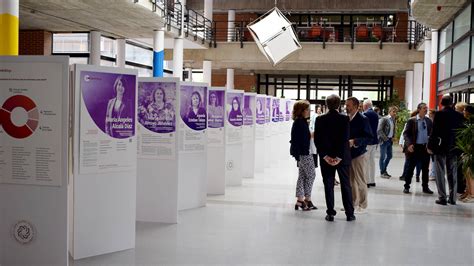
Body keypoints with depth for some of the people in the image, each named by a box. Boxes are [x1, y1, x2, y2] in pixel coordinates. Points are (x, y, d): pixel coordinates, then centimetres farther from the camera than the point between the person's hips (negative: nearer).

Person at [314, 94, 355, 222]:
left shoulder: (320, 119, -3)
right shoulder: (345, 119, -7)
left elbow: (317, 139, -6)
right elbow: (345, 139, -12)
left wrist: (325, 156, -5)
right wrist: (339, 157, -10)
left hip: (326, 158, 1)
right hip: (342, 158, -1)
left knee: (328, 186, 7)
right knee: (346, 185, 9)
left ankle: (330, 214, 7)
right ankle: (349, 214, 12)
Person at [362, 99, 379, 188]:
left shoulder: (365, 114, -14)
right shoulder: (375, 114, 10)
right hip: (374, 140, 8)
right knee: (372, 160, 13)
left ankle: (367, 181, -5)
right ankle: (372, 181, 18)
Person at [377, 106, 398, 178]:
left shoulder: (394, 120, 10)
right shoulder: (384, 119, -11)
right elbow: (379, 130, -15)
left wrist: (392, 137, 7)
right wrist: (385, 138, -15)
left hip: (390, 140, 7)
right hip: (384, 140, -7)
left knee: (389, 156, 11)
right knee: (383, 156, -1)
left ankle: (384, 170, 24)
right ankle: (382, 172, 6)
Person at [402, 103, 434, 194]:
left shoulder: (429, 121, 6)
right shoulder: (412, 121, -4)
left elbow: (431, 133, 11)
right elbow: (406, 133, -6)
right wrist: (409, 144, -18)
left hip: (425, 147, 3)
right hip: (414, 147, -3)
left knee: (425, 168, 10)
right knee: (410, 168, 4)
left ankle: (425, 187, 20)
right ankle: (407, 186, 14)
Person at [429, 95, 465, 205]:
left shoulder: (439, 114, -9)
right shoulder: (459, 116, 2)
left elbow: (434, 131, -11)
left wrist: (430, 146, -4)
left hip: (440, 147, -4)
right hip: (454, 148, 4)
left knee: (440, 173, 2)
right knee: (453, 173, 12)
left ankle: (442, 197, -1)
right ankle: (452, 198, 16)